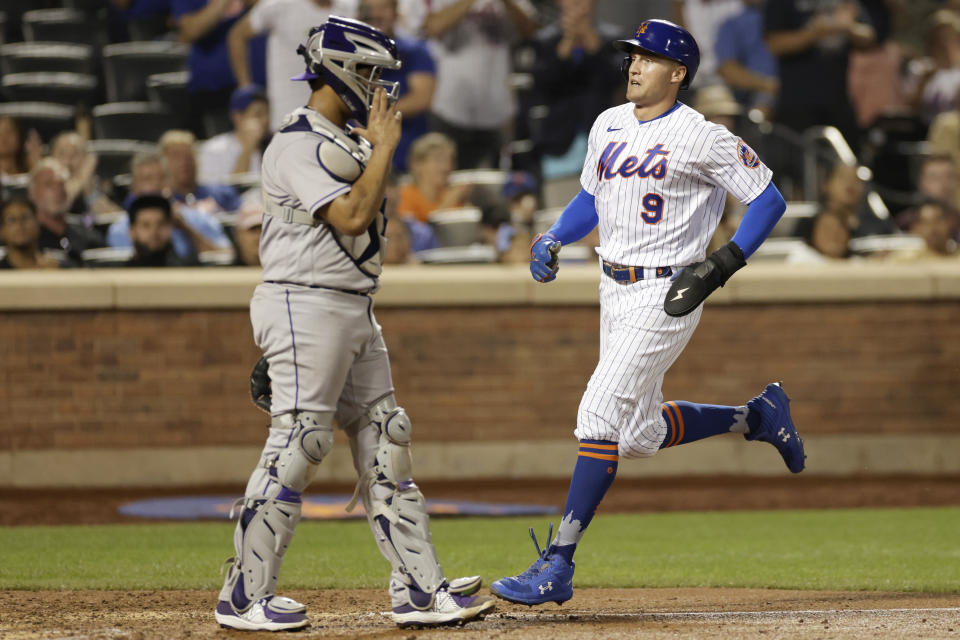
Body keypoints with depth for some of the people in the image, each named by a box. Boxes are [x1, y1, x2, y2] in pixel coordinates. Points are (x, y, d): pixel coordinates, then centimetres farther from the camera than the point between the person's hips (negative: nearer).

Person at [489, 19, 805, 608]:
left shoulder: (700, 137, -12)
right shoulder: (608, 125, 9)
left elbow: (769, 199, -9)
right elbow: (590, 198, 23)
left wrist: (722, 266, -18)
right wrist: (554, 239, 4)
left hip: (667, 294, -9)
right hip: (616, 291, 9)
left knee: (601, 415, -16)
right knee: (640, 434, 14)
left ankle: (558, 567, -15)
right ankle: (759, 416, 35)